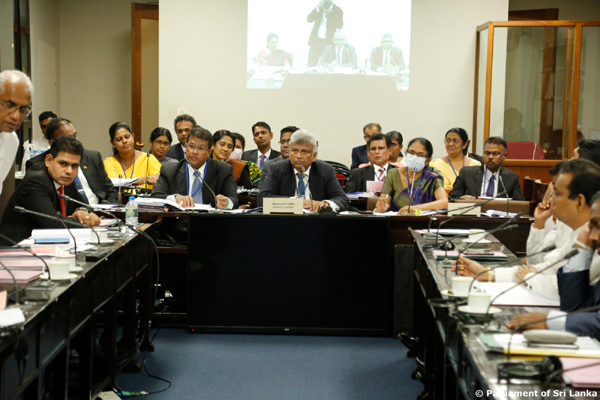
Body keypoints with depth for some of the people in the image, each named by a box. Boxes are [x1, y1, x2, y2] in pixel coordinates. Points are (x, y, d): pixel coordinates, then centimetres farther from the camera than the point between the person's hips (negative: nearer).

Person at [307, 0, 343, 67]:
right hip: (315, 41, 3)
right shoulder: (319, 8, 9)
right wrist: (318, 8, -13)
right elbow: (309, 19, -1)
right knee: (311, 65, -2)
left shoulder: (338, 11, 0)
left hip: (327, 42, -3)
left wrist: (329, 14, -17)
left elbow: (340, 26, -12)